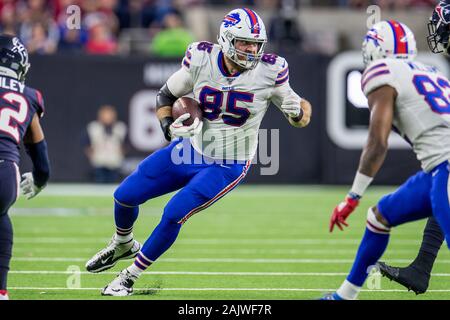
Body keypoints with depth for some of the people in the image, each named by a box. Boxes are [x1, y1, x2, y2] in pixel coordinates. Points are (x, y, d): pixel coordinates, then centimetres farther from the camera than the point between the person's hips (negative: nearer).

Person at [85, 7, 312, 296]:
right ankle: (123, 245, 38)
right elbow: (166, 96, 1)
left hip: (227, 167, -3)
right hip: (190, 150, 4)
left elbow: (298, 117, -4)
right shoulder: (201, 60, -13)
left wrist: (302, 109, -26)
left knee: (174, 215, -18)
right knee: (125, 196, 3)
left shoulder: (269, 72, -18)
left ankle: (130, 277, 4)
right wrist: (169, 126, -17)